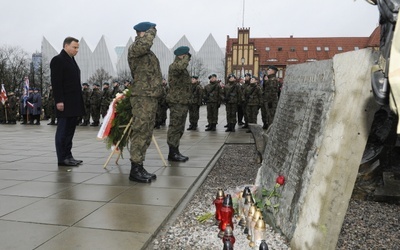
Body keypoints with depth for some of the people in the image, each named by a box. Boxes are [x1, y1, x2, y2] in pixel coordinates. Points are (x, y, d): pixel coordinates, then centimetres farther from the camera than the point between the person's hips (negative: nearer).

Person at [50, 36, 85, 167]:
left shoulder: (71, 60, 19)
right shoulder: (58, 60, -7)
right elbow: (56, 82, -14)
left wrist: (78, 101, 14)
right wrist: (59, 101, -20)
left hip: (73, 103, 9)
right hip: (64, 103, -9)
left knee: (70, 130, 11)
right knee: (63, 130, -3)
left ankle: (68, 156, 17)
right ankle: (62, 158, 2)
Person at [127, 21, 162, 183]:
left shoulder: (148, 52, 24)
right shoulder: (134, 48, -6)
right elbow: (144, 44, -30)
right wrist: (151, 31, -11)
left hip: (151, 97, 10)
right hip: (142, 97, -10)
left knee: (146, 134, 11)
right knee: (140, 133, -9)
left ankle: (139, 167, 19)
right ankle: (135, 170, -3)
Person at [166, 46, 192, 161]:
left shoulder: (183, 69, 22)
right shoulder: (174, 66, -11)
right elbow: (181, 66, -35)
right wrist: (186, 57, -19)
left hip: (183, 102, 11)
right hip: (177, 101, -10)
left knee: (179, 128, 13)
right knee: (175, 127, -8)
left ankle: (175, 151, 20)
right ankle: (172, 153, -3)